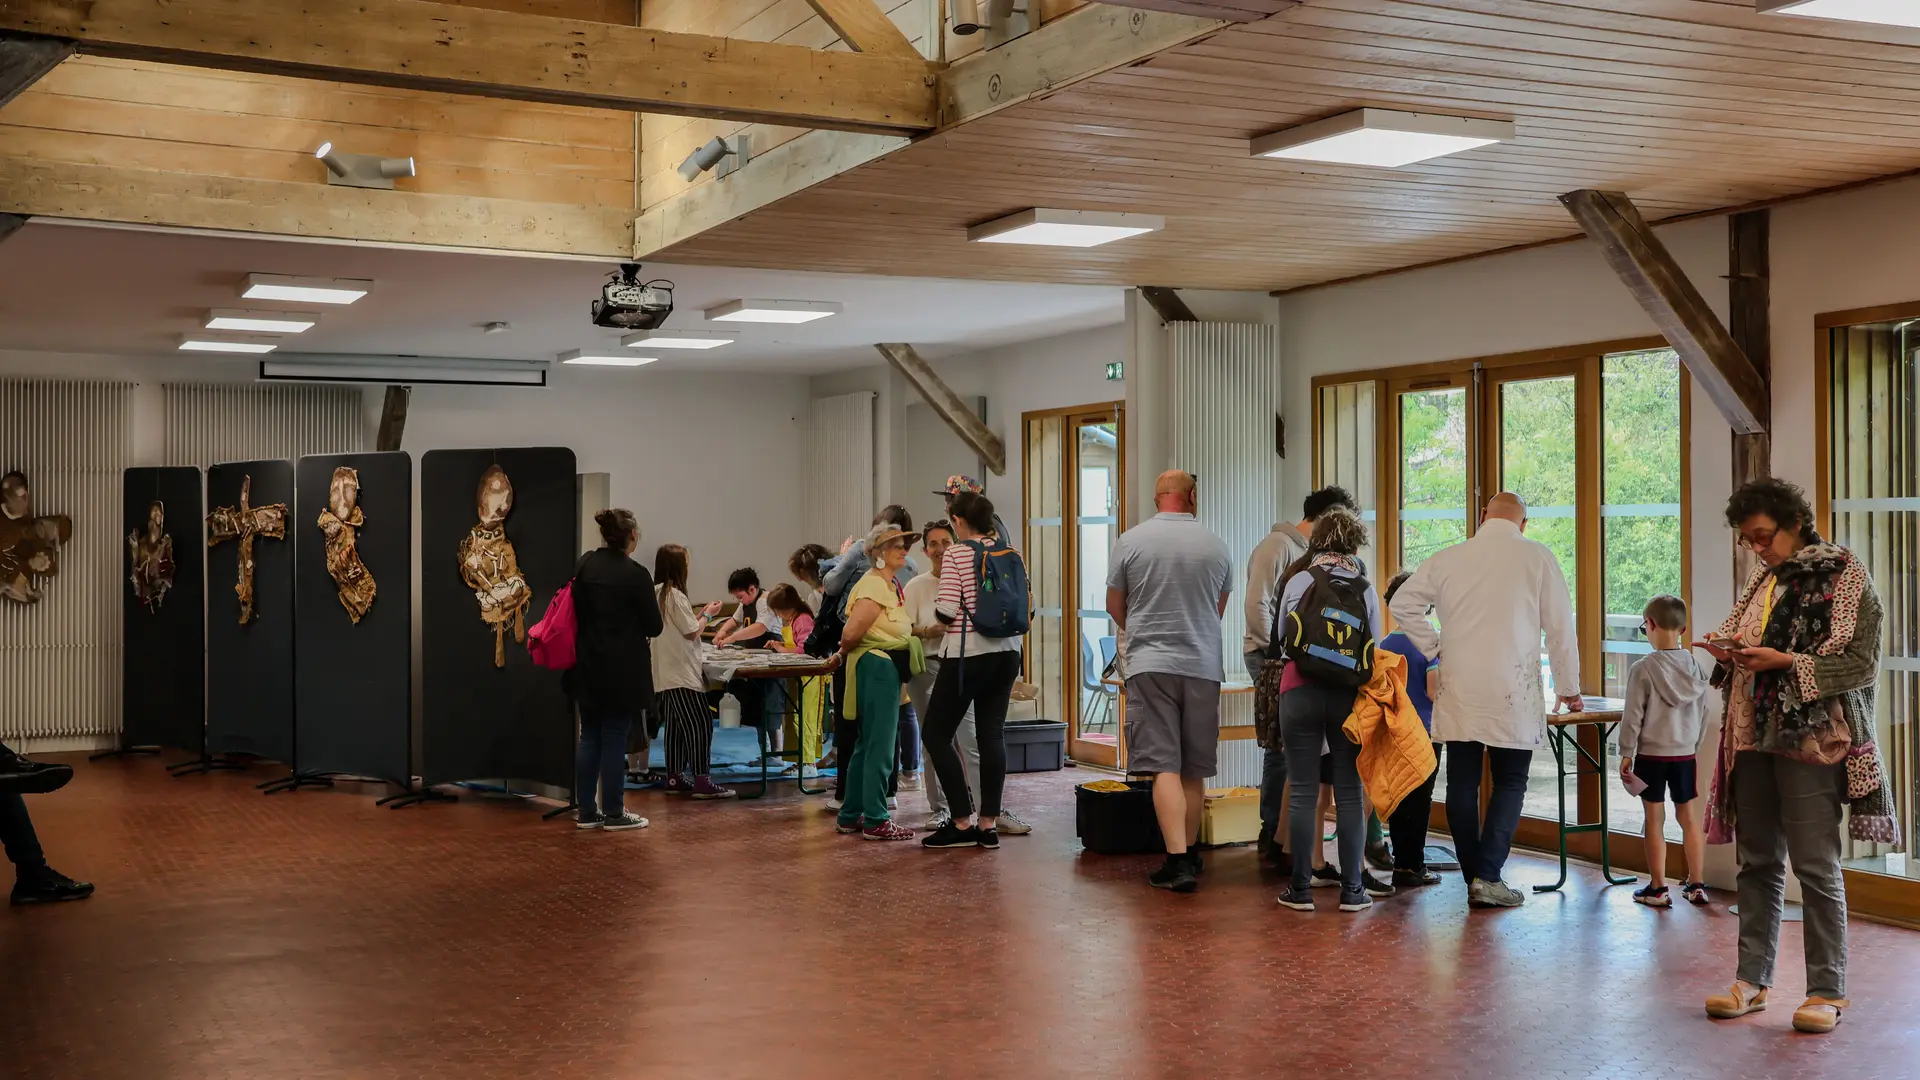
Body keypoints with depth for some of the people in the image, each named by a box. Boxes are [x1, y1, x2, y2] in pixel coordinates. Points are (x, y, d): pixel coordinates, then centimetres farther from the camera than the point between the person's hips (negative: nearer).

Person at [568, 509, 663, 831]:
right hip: (623, 669, -6)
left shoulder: (586, 565, 2)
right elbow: (654, 626, -8)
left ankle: (586, 811, 16)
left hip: (588, 666, 6)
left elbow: (577, 611, 13)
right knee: (615, 739, 2)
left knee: (590, 737, 12)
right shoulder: (636, 574, -15)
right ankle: (613, 813, 9)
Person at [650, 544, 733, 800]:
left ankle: (674, 778, 15)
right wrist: (708, 615, 2)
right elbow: (692, 633, -12)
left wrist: (700, 614, 14)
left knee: (676, 725, 12)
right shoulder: (675, 595, -16)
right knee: (701, 723, -7)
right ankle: (701, 781, -10)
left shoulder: (657, 593, 12)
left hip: (666, 673, 9)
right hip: (682, 673, -9)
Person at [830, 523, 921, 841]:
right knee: (880, 747, -6)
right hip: (877, 667, -11)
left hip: (888, 670, 11)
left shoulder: (891, 586, 17)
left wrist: (844, 655, 10)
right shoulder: (873, 586, -16)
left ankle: (851, 816, 23)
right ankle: (876, 821, -2)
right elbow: (851, 632, -23)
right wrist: (844, 654, -4)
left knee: (866, 745, 15)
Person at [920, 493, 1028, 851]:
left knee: (937, 733, 4)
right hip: (1008, 651, 6)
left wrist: (937, 608, 7)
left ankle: (963, 823, 1)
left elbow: (947, 611, -14)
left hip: (968, 653, -6)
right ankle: (989, 824, 8)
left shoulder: (955, 554, -10)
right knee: (992, 734, 8)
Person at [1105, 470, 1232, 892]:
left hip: (1150, 664, -2)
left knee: (1164, 766, -5)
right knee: (1194, 769, 12)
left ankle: (1178, 861, -13)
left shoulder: (1131, 541, -3)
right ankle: (1190, 853, 23)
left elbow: (1114, 606, 8)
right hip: (1204, 664, 2)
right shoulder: (1215, 545, 3)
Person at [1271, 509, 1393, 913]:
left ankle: (1300, 888, 6)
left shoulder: (1298, 581, 0)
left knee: (1302, 791, 3)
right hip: (1349, 695, 1)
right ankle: (1353, 889, 8)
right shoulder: (1365, 589, 4)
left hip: (1300, 691, -1)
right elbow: (1376, 650, 5)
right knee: (1349, 793, 6)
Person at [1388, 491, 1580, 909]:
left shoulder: (1448, 558, 5)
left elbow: (1402, 603, 6)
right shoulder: (1537, 558, -1)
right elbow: (1560, 626, 2)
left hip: (1458, 689, 2)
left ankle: (1474, 878, 12)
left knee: (1462, 783, 8)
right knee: (1510, 783, 6)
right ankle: (1488, 876, -4)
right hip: (1512, 692, -2)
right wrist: (1569, 689, 12)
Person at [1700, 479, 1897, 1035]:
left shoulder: (1842, 573, -4)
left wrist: (1784, 661, -18)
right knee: (1757, 861, 9)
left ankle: (1828, 991, 5)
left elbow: (1861, 661, -10)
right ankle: (1752, 980, 17)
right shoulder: (1763, 578, 16)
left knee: (1815, 864, -4)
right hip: (1753, 735, 6)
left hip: (1812, 736, -6)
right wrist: (1728, 652, 3)